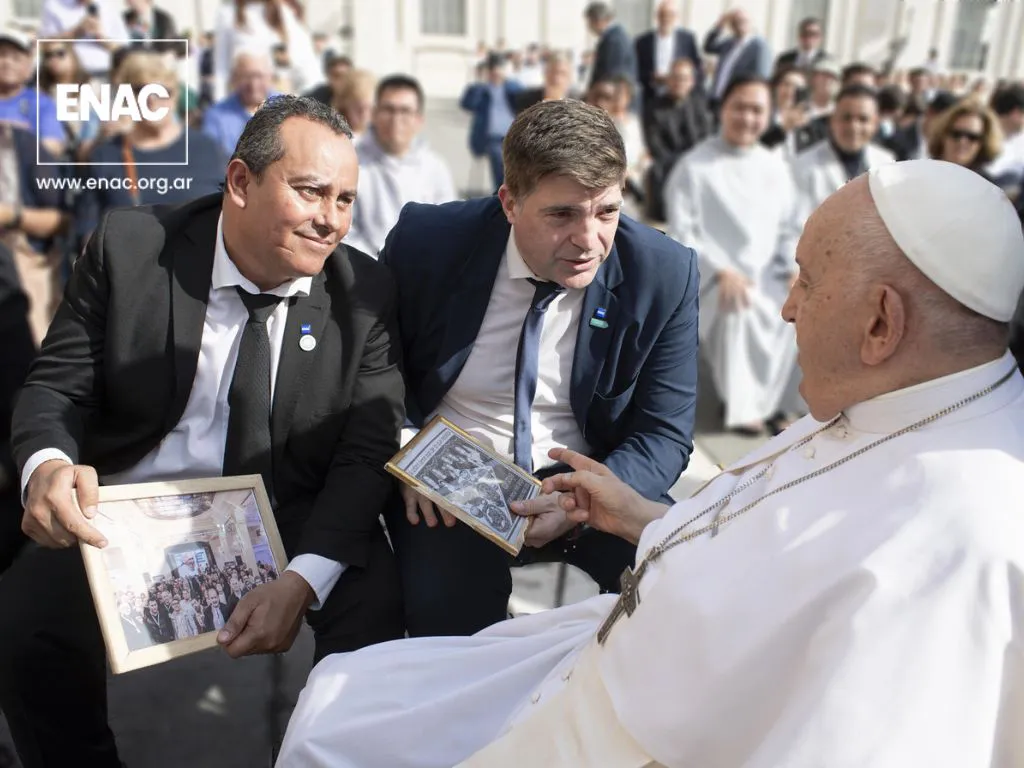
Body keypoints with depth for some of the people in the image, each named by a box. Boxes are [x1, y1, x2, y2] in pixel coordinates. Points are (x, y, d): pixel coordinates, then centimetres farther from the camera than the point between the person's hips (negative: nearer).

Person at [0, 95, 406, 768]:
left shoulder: (365, 292, -6)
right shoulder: (129, 248, -6)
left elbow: (368, 450, -9)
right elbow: (55, 387, -1)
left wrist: (304, 579, -25)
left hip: (296, 521, 0)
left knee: (375, 610, -25)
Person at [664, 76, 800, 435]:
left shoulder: (775, 166, 12)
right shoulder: (694, 165, -5)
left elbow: (789, 227, 14)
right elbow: (681, 232, -11)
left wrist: (795, 266, -4)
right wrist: (720, 270, -21)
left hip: (766, 275, 5)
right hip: (710, 275, -5)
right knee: (738, 307, -35)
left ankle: (770, 401, -1)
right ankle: (742, 406, -15)